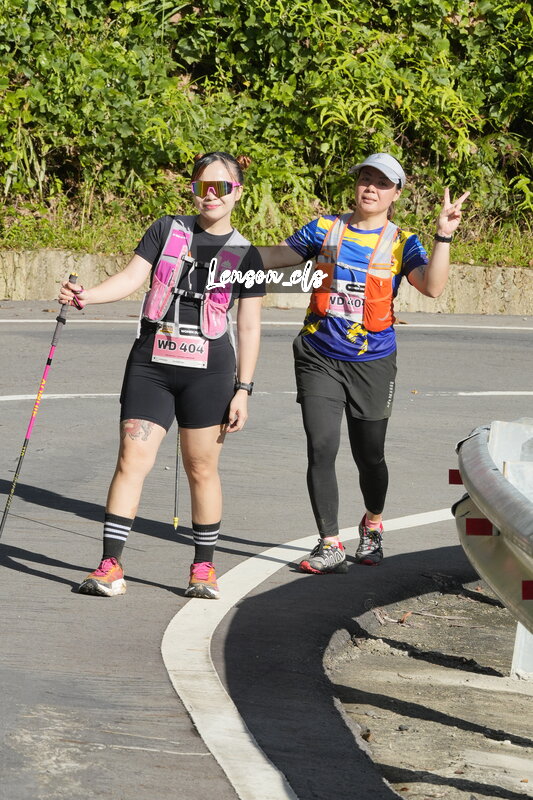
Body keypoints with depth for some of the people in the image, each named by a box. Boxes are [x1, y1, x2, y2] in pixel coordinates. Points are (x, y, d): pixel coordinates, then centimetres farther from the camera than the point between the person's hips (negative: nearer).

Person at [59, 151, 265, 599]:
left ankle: (204, 567, 17)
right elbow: (132, 278, -4)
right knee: (132, 460, -6)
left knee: (202, 469, 5)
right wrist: (87, 296, -22)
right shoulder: (167, 231, 6)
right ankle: (110, 566, -6)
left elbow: (249, 328, 5)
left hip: (208, 372, -1)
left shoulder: (244, 254, 4)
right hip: (150, 365, 1)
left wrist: (243, 389, 0)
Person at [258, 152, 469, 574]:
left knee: (369, 456, 9)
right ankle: (330, 545, -4)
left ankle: (373, 524, 38)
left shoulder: (401, 243, 0)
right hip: (319, 358, 1)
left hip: (372, 363, 0)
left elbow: (433, 286, -15)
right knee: (321, 447, -11)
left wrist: (443, 237, -23)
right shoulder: (326, 229, 4)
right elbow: (279, 255, 16)